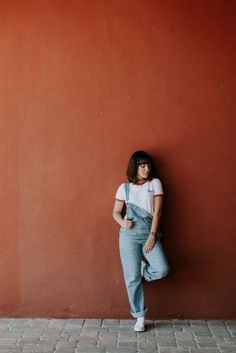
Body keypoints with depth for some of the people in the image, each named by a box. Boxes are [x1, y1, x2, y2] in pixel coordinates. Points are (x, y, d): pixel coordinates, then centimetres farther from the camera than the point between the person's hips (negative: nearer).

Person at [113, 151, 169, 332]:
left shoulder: (155, 183, 4)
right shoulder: (124, 187, 7)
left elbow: (157, 211, -3)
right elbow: (116, 212, 11)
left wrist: (152, 236, -10)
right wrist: (122, 223, -12)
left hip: (150, 233, 0)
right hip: (129, 235, 0)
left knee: (162, 270, -17)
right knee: (132, 277, -1)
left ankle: (143, 269, 18)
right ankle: (139, 316, 14)